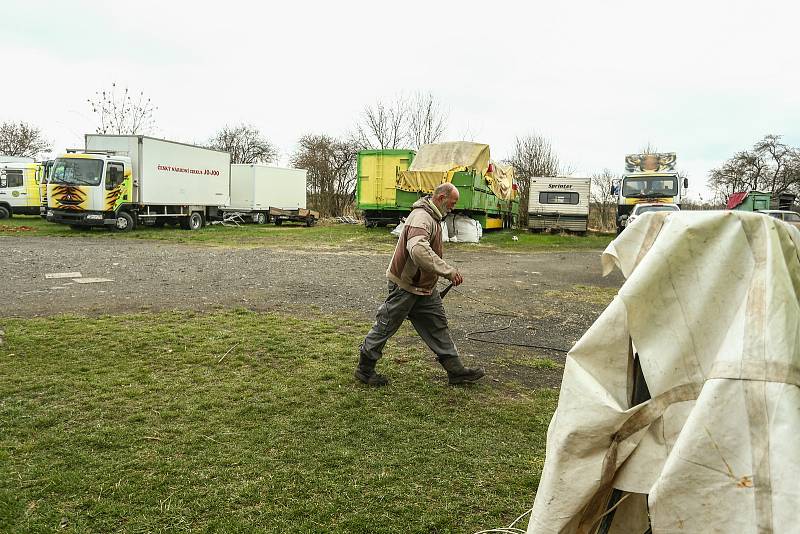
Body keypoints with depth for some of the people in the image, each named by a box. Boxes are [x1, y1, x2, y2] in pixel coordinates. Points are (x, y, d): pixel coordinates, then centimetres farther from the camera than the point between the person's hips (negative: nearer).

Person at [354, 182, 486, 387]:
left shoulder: (432, 217, 11)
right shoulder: (421, 217, -24)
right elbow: (419, 250, -42)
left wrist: (447, 271, 17)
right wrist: (448, 271, -38)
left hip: (424, 286, 10)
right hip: (405, 286, -10)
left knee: (438, 325, 10)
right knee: (385, 327, 4)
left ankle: (456, 370, 17)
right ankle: (364, 369, 20)